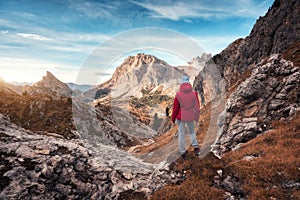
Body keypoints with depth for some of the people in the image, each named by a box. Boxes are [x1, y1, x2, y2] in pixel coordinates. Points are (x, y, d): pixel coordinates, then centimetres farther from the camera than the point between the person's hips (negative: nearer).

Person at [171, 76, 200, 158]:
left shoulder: (178, 95, -13)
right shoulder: (194, 93, -8)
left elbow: (175, 108, -8)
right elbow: (197, 106, -3)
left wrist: (173, 118, 5)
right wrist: (197, 116, 12)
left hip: (180, 117, -1)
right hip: (190, 117, 2)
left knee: (181, 134, 12)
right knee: (192, 132, 25)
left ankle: (183, 153, 22)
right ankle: (196, 147, 10)